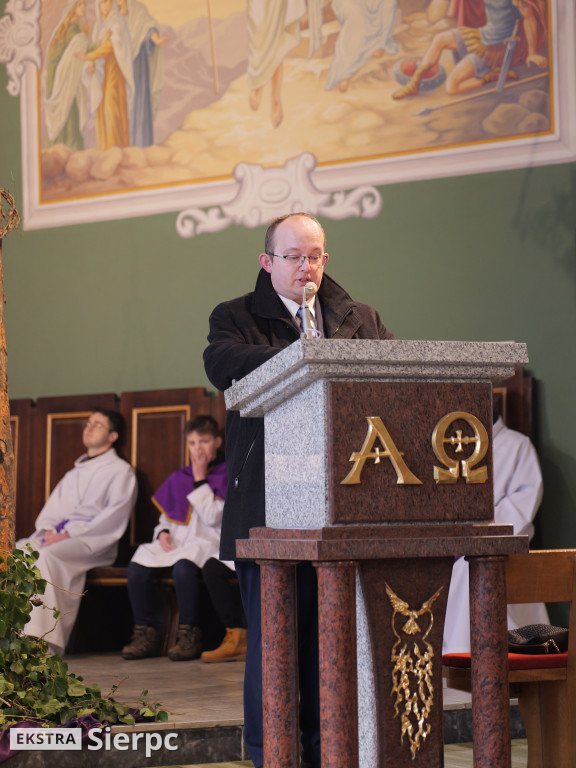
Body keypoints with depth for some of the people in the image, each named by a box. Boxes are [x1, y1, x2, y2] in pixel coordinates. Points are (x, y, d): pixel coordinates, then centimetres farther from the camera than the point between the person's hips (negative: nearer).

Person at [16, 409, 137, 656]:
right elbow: (52, 509, 23)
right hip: (57, 536, 7)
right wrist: (48, 530, -2)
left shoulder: (121, 471, 8)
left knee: (46, 556, -36)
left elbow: (115, 516, -7)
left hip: (93, 543, -7)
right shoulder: (74, 474, 30)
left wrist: (70, 534, -15)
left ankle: (42, 641, -44)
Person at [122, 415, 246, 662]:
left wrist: (200, 480, -8)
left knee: (183, 567, -38)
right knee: (137, 566, -21)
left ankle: (189, 635, -25)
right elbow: (166, 515, 25)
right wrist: (163, 532, 2)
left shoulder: (226, 475, 2)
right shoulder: (179, 478, 20)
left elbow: (213, 517, -11)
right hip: (175, 542, 6)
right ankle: (145, 633, -12)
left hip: (207, 543, -6)